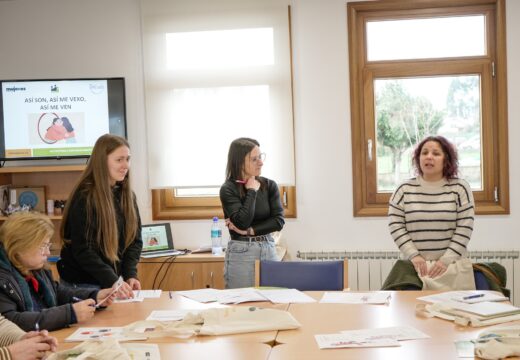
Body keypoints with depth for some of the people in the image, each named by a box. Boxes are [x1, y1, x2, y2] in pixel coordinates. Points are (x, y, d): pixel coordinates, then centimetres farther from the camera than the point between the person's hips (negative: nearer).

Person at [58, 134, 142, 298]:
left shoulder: (127, 196, 4)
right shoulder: (84, 198, -16)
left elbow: (135, 240, 4)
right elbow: (82, 250, -19)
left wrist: (130, 275, -12)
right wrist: (113, 282, -27)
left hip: (113, 280, 6)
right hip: (82, 284, -6)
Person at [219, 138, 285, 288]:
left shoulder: (269, 185, 4)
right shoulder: (228, 189, -7)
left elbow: (279, 221, -2)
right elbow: (243, 222, -18)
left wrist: (249, 231, -11)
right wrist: (251, 191, -10)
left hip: (269, 249, 4)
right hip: (241, 253, -3)